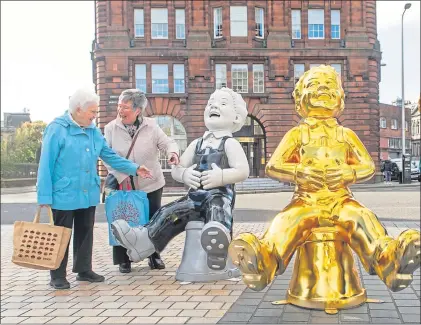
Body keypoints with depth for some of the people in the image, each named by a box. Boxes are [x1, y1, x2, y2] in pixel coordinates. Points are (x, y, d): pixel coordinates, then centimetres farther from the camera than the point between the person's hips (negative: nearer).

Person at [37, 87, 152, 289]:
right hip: (64, 194, -7)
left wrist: (134, 168, 3)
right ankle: (58, 276, 15)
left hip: (88, 194, 7)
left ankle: (84, 270, 29)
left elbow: (110, 156, 12)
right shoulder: (57, 129, -13)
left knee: (85, 234, 16)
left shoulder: (94, 132, 8)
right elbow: (46, 165, -14)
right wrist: (44, 195, -16)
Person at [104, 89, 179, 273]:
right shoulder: (111, 128, -3)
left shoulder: (151, 125, -3)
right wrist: (121, 177, -18)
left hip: (151, 183, 1)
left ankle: (154, 256, 26)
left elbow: (166, 142, -6)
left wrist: (172, 152, -31)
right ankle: (124, 260, 18)